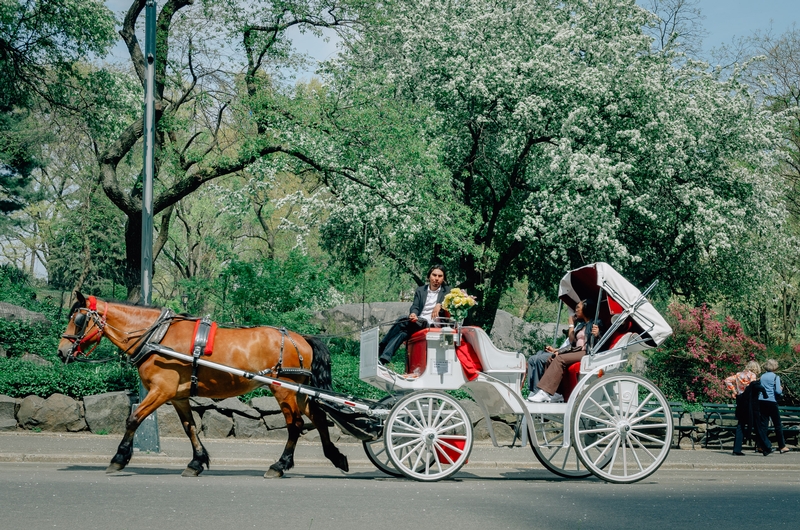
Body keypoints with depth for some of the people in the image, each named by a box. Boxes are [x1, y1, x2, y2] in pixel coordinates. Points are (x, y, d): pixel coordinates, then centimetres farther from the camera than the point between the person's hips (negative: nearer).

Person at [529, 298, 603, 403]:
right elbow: (572, 341, 18)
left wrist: (596, 335, -28)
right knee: (551, 358, -12)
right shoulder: (581, 325, 25)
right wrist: (571, 324, 22)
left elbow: (595, 345, -7)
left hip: (586, 352, -9)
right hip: (576, 351, 9)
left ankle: (545, 393, -37)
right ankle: (555, 393, -22)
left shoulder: (596, 324, 2)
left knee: (560, 359, -28)